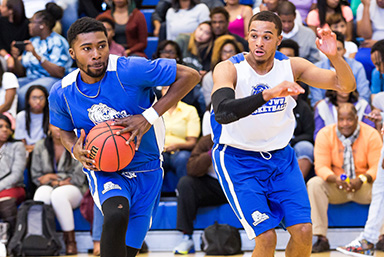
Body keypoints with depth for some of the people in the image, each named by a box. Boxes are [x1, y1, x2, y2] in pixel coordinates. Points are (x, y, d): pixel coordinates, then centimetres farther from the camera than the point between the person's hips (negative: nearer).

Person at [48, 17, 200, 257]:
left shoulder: (130, 70, -21)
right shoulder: (61, 93, -7)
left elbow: (190, 75, -17)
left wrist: (150, 116, -23)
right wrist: (75, 150, -10)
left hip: (146, 170, 0)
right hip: (103, 171, 0)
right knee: (116, 215, -34)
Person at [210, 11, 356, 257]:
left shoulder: (291, 66, -8)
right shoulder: (228, 69, -20)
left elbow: (346, 85, -10)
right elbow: (222, 112, -40)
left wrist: (335, 56, -31)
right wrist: (268, 93, -52)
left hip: (280, 156, 4)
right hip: (238, 158, -4)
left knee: (303, 231, -5)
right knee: (266, 237, -15)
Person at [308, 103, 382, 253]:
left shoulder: (371, 134, -6)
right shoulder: (325, 134, -5)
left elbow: (377, 167, -10)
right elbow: (321, 166, -10)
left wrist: (362, 179, -31)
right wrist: (335, 179, -32)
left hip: (364, 187, -1)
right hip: (335, 187, 1)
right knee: (314, 184, -29)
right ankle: (321, 239, -30)